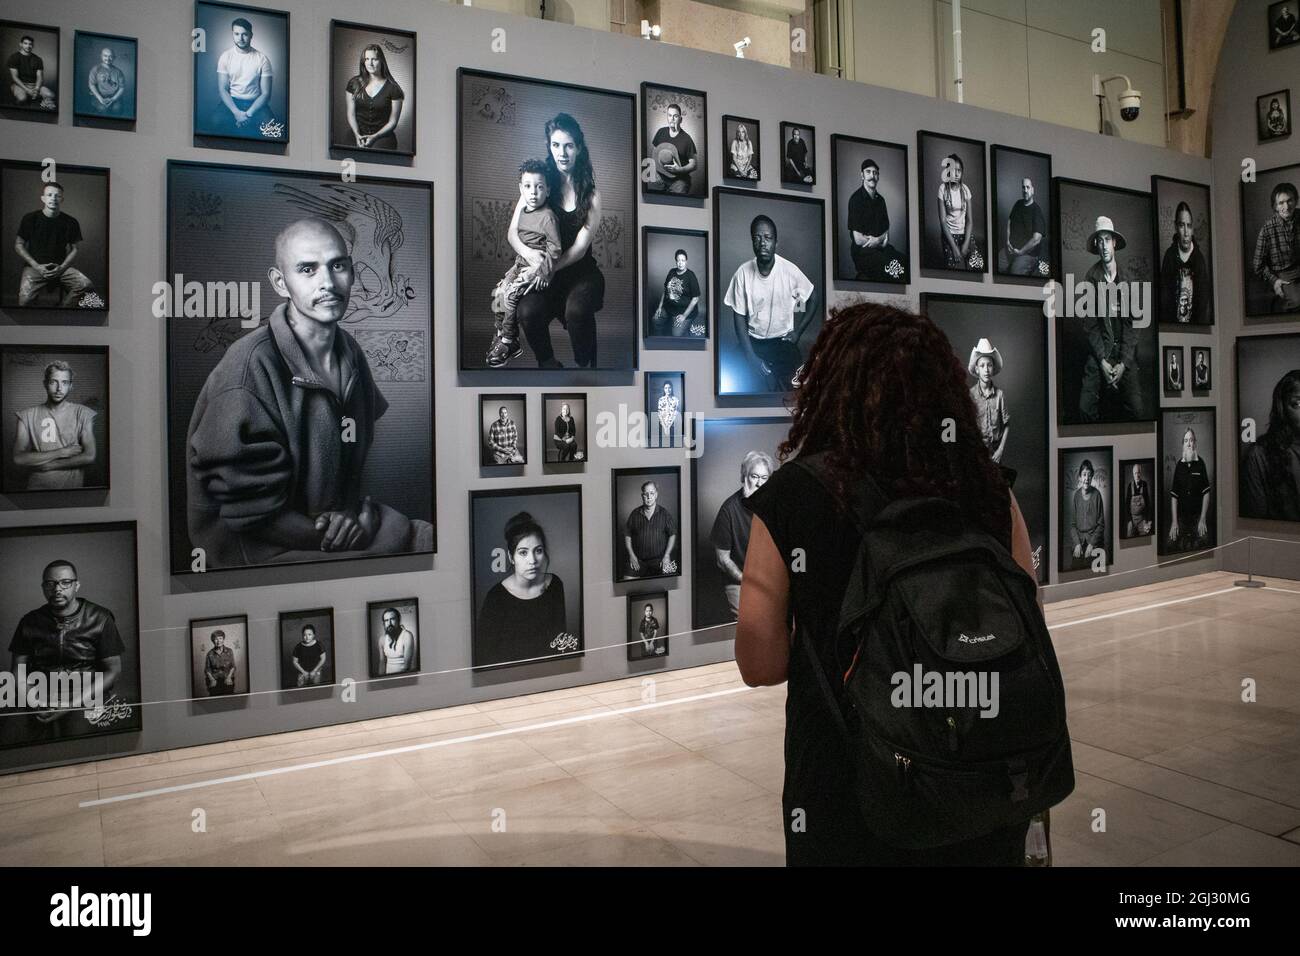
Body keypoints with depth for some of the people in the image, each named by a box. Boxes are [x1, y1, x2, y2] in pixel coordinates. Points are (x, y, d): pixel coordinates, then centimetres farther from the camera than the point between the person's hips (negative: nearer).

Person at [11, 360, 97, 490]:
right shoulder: (27, 416, 5)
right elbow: (18, 458, -5)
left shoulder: (83, 414, 2)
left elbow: (90, 457, -8)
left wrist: (47, 465, -7)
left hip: (73, 489, 0)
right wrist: (62, 452, -9)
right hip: (36, 488, 0)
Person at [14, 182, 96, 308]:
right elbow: (18, 245, 5)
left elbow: (73, 249, 9)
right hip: (35, 266, -2)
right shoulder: (30, 218, 0)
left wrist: (62, 267, -8)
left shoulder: (70, 222, 4)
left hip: (61, 267, 2)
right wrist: (36, 266, -8)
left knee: (87, 286, -27)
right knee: (25, 299, -29)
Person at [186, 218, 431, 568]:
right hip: (269, 550, -7)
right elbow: (251, 510, -19)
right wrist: (336, 540, -15)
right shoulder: (249, 368, -21)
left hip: (339, 523, 7)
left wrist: (362, 509, -4)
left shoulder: (349, 353, 1)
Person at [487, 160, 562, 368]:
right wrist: (519, 262, 10)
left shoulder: (548, 216, -17)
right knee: (497, 292, 2)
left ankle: (509, 342, -5)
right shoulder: (523, 212, 9)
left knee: (509, 295, -18)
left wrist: (539, 271, -21)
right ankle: (501, 335, 13)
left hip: (538, 265, -8)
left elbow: (555, 248, -17)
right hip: (522, 262, 8)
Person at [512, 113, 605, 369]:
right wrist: (529, 253, -23)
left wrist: (552, 268, -23)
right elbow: (512, 232, 0)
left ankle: (585, 365, -8)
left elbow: (580, 247, -6)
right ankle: (547, 362, -3)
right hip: (543, 271, 1)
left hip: (580, 270, -1)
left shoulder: (591, 194, 1)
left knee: (577, 310, -34)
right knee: (528, 311, -30)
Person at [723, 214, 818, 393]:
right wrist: (751, 357, -15)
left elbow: (813, 298, 4)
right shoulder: (743, 273, -12)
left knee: (795, 384, -21)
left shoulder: (790, 270, -13)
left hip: (783, 339, 0)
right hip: (753, 340, 0)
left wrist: (798, 331, -3)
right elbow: (739, 317, -7)